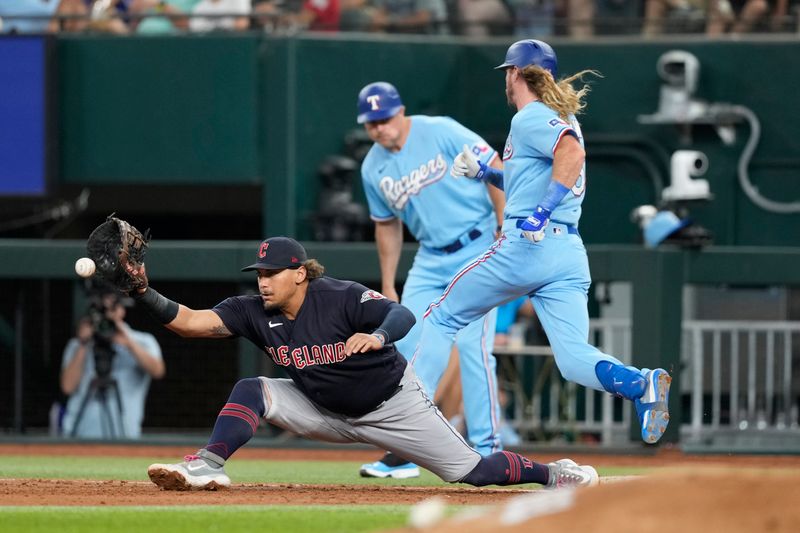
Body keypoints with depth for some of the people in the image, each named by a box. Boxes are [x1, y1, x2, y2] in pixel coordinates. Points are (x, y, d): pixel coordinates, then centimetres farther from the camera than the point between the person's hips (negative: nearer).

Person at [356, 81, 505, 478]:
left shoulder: (442, 133, -13)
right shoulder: (373, 169, 4)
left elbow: (495, 169, -12)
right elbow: (387, 225, 16)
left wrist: (506, 232, -17)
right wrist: (387, 287, 15)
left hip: (477, 249, -6)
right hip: (430, 260, 6)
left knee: (473, 345, -13)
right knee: (408, 348, 1)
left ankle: (486, 450, -8)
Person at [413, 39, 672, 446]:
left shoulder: (529, 118, -4)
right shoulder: (562, 118, 23)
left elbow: (571, 152, -24)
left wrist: (542, 213, -29)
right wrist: (483, 173, 28)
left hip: (524, 245, -8)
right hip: (570, 253, 8)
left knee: (442, 319, 9)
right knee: (575, 359, -4)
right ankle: (641, 384, -33)